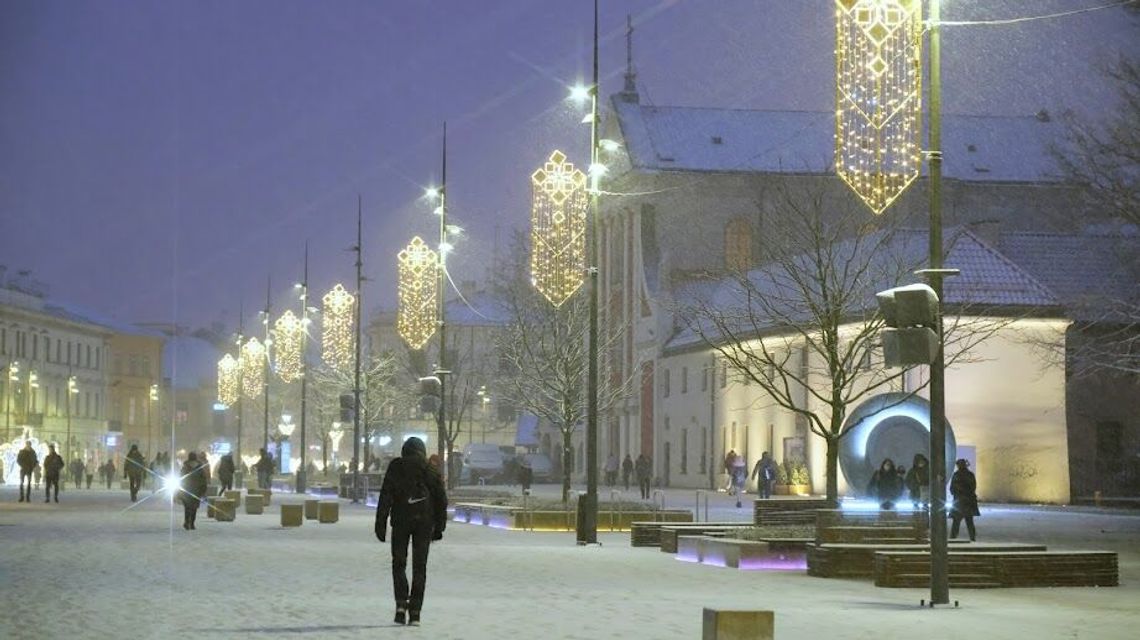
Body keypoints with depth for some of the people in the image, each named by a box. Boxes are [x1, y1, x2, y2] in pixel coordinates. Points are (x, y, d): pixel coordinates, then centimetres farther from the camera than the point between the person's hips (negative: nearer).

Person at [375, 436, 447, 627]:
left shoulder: (395, 468, 3)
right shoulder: (431, 470, 7)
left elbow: (385, 497, -2)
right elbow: (441, 499, 7)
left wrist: (380, 524, -1)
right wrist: (439, 526, 12)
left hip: (401, 520, -1)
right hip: (424, 522, 1)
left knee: (399, 563, 10)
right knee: (419, 566, 6)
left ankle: (401, 603, -10)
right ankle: (415, 611, 2)